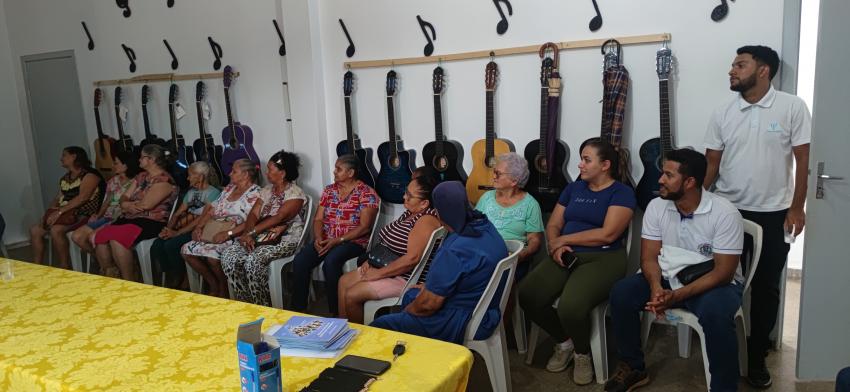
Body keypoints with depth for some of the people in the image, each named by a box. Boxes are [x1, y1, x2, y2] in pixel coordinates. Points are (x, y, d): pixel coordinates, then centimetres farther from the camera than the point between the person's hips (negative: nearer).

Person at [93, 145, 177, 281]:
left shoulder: (164, 180, -10)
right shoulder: (141, 176, 18)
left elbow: (146, 204, -18)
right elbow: (124, 198, 16)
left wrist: (127, 205, 1)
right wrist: (127, 205, -8)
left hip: (151, 222, -8)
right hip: (130, 218, 8)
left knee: (116, 239, -30)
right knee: (99, 236, -14)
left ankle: (129, 282, -19)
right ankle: (110, 275, -4)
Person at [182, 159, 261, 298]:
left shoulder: (255, 193, -9)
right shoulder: (229, 188, 17)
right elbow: (211, 210, 18)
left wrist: (228, 234, -25)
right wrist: (199, 227, 4)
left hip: (235, 238, -8)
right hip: (212, 235, 8)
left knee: (212, 254, -31)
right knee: (186, 250, -6)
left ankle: (223, 289, -3)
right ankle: (213, 284, 8)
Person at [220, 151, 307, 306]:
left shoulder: (295, 194, -9)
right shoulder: (267, 190, 15)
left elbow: (278, 218, -20)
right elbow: (254, 214, 5)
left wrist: (251, 232, -24)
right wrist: (247, 233, -15)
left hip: (285, 239, -7)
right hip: (262, 237, 7)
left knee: (253, 260, -33)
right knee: (228, 255, -15)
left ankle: (263, 306, -15)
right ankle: (245, 302, -5)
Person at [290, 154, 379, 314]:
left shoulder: (367, 193, -5)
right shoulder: (329, 190, 13)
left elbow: (364, 227, -12)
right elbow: (318, 219, 10)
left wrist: (338, 240, -19)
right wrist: (318, 238, -11)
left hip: (353, 241, -5)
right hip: (326, 240, 5)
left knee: (330, 262, -35)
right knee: (300, 261, -21)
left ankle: (336, 312, -19)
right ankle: (299, 309, -10)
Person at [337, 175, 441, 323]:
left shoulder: (427, 220, -24)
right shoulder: (410, 212, 7)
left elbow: (412, 259, -30)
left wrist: (379, 273, -23)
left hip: (405, 277, -10)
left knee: (352, 295, -15)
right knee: (344, 281, 6)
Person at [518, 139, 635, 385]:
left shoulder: (622, 193, -3)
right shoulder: (573, 188, 16)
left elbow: (608, 234, -15)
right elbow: (553, 225, 14)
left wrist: (564, 239, -9)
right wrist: (555, 244, -9)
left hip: (603, 259, -6)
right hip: (567, 256, 6)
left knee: (571, 306, -33)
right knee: (528, 296, -19)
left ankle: (583, 354, 2)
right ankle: (564, 343, 8)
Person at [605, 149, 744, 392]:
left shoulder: (725, 213, -18)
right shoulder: (656, 206, -5)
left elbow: (723, 272, -20)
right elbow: (649, 256, -4)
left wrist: (677, 295, -30)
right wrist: (656, 287, -26)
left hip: (715, 283, -4)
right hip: (668, 278, 4)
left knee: (715, 313, -37)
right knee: (621, 294, -18)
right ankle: (633, 368, 1)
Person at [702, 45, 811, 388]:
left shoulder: (792, 107, -6)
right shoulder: (723, 113, 1)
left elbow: (802, 159, -4)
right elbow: (711, 162, 4)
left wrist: (797, 208, -6)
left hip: (773, 213, -2)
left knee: (766, 287, 7)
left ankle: (756, 357, 22)